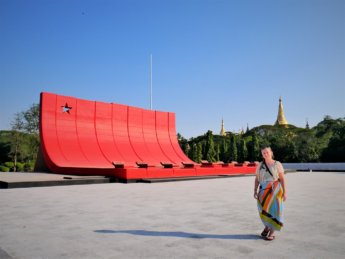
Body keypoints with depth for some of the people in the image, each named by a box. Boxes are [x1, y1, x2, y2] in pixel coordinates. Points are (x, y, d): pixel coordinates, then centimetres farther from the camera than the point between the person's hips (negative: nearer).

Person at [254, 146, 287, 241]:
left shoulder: (277, 164, -4)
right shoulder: (260, 166, 5)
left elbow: (283, 179, -5)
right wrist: (255, 191, -2)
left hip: (275, 190, -3)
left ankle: (272, 232, 13)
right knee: (264, 210, 7)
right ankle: (267, 227, 33)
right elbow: (257, 179, 6)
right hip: (264, 191, 3)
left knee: (273, 210, -2)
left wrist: (285, 192, -10)